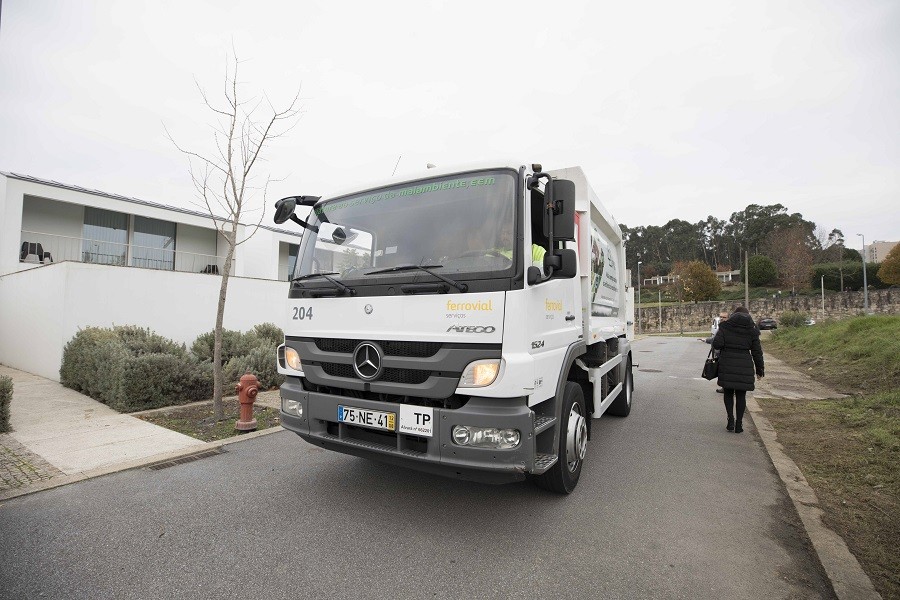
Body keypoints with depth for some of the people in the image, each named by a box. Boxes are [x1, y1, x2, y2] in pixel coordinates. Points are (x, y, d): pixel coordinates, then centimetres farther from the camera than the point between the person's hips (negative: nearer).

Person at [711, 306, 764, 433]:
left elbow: (716, 344, -11)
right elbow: (757, 351, 6)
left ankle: (731, 420, 5)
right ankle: (739, 424, 14)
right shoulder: (752, 330, 4)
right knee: (741, 395, 9)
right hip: (744, 365, 1)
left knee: (728, 393, 13)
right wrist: (760, 369, 14)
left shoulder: (725, 326, -1)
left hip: (727, 364, -1)